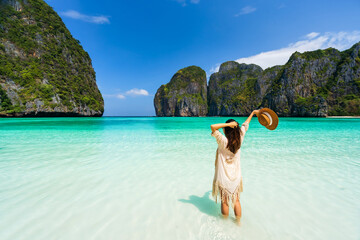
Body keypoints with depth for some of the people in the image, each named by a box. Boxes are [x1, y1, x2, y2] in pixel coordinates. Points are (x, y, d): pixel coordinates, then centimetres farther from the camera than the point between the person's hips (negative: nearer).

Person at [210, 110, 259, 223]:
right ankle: (238, 222, 36)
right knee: (236, 201, 20)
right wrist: (253, 113, 21)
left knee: (224, 202, 15)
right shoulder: (239, 139, -10)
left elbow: (213, 127, -31)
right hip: (236, 176, 4)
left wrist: (228, 124, -26)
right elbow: (245, 125, 5)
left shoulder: (223, 141, -22)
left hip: (223, 178, -4)